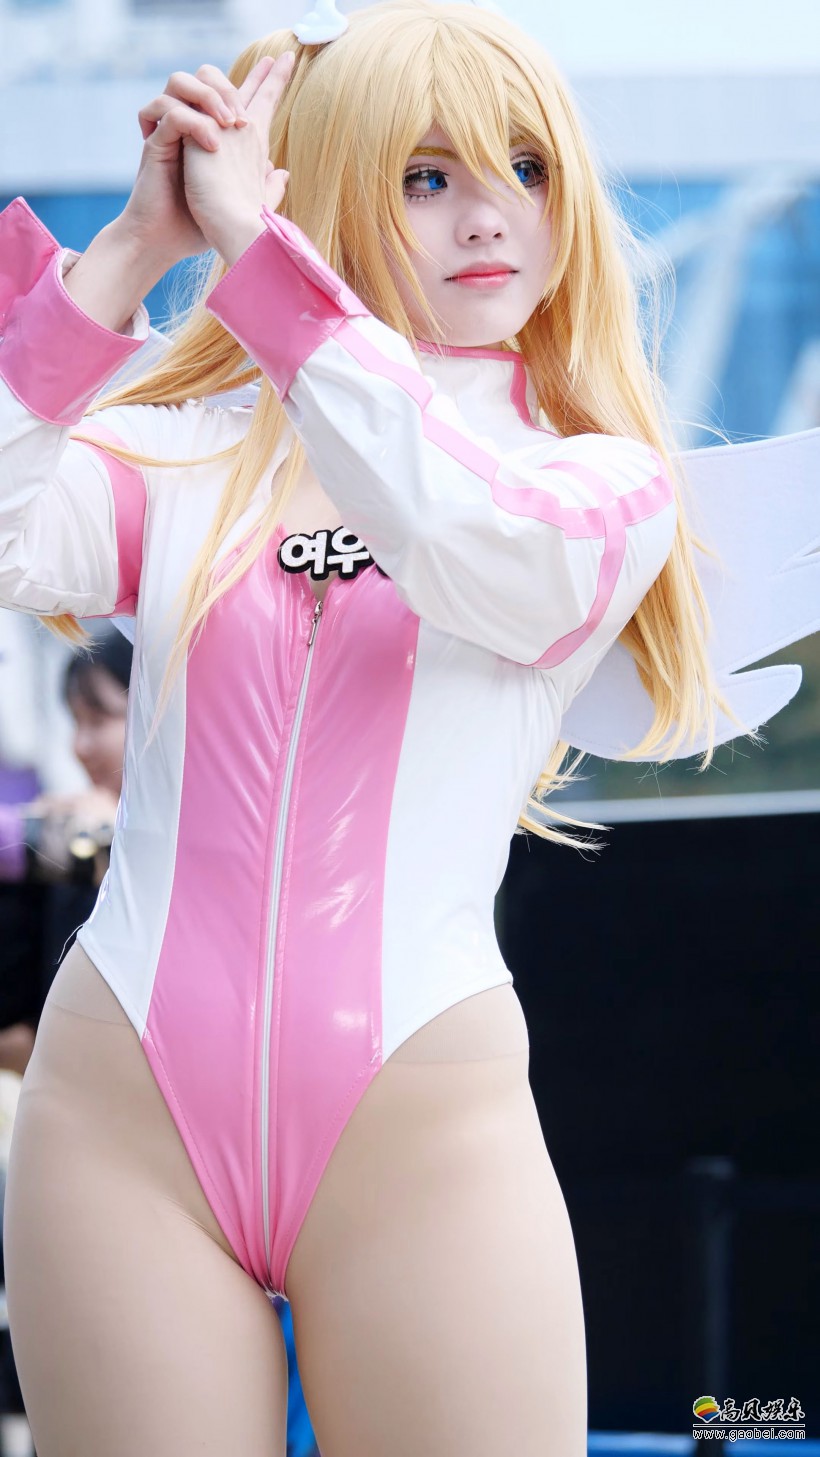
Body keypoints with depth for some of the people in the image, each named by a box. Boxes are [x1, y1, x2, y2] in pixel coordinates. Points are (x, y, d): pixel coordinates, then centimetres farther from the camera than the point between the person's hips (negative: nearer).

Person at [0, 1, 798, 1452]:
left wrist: (250, 241, -12)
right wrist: (131, 249, -7)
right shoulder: (184, 456, 10)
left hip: (422, 1117, -1)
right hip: (124, 1112, 1)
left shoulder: (609, 485, 7)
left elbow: (471, 543, -15)